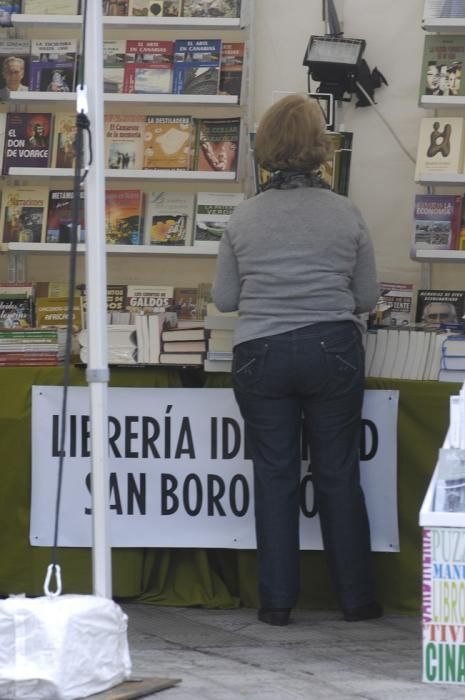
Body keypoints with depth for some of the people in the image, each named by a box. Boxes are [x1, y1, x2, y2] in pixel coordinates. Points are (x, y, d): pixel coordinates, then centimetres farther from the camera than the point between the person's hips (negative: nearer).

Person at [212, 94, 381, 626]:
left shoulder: (244, 218, -2)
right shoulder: (346, 215, -4)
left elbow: (223, 298, 4)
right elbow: (367, 297, 3)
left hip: (261, 356, 0)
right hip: (333, 352, 0)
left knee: (274, 476, 8)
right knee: (339, 475, 10)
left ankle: (277, 600, 10)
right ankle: (355, 597, 16)